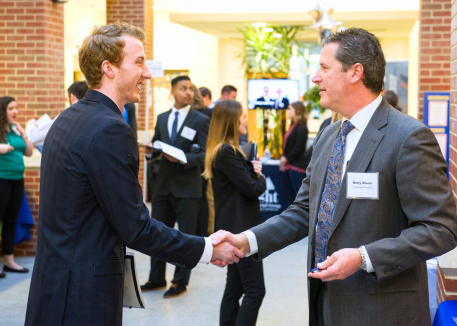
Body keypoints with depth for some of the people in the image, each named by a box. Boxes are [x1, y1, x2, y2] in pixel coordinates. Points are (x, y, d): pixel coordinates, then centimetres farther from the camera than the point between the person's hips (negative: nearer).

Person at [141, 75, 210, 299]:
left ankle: (180, 282, 15)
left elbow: (204, 155, -9)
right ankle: (157, 279, 23)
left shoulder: (201, 120, -4)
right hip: (164, 185, 5)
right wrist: (151, 150, -6)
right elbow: (157, 145, 17)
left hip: (187, 187, -4)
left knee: (186, 235, 4)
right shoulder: (162, 118, 11)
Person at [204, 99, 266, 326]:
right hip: (240, 228, -10)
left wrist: (253, 171, -1)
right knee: (255, 290, -7)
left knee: (234, 288, 14)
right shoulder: (227, 152, -19)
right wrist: (261, 179, 2)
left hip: (234, 228, 10)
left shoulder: (225, 150, 13)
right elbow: (252, 189, -17)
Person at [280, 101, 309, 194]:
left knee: (298, 192, -8)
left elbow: (298, 148, -16)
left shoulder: (302, 128, -12)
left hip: (296, 166, -9)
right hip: (290, 165, 9)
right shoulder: (293, 126, 16)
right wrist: (283, 158, 7)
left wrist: (286, 159, -11)